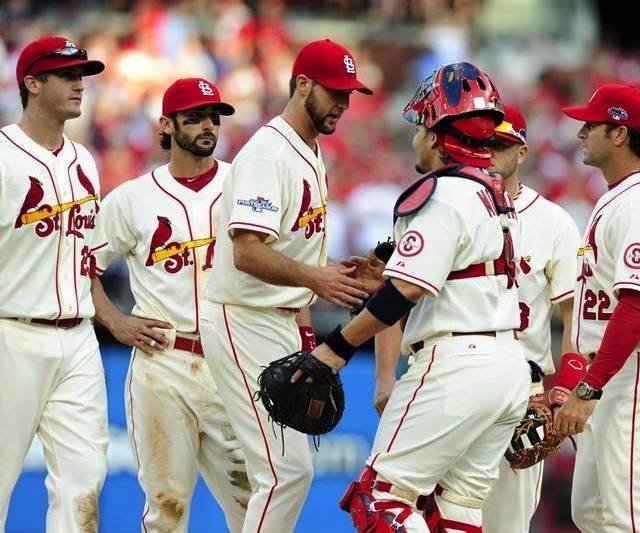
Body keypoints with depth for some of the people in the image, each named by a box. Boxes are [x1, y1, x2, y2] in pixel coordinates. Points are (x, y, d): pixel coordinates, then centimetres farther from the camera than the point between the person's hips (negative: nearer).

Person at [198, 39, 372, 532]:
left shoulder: (311, 157, 15)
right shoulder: (267, 153, -16)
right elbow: (247, 252, -27)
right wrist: (314, 278, -39)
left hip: (282, 323, 10)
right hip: (245, 322, -10)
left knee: (284, 471, 13)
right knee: (287, 470, -16)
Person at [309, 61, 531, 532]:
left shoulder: (443, 195, -13)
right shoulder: (497, 196, 15)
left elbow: (406, 290, -19)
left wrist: (339, 347, -15)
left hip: (456, 368, -9)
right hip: (510, 366, 9)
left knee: (381, 495, -6)